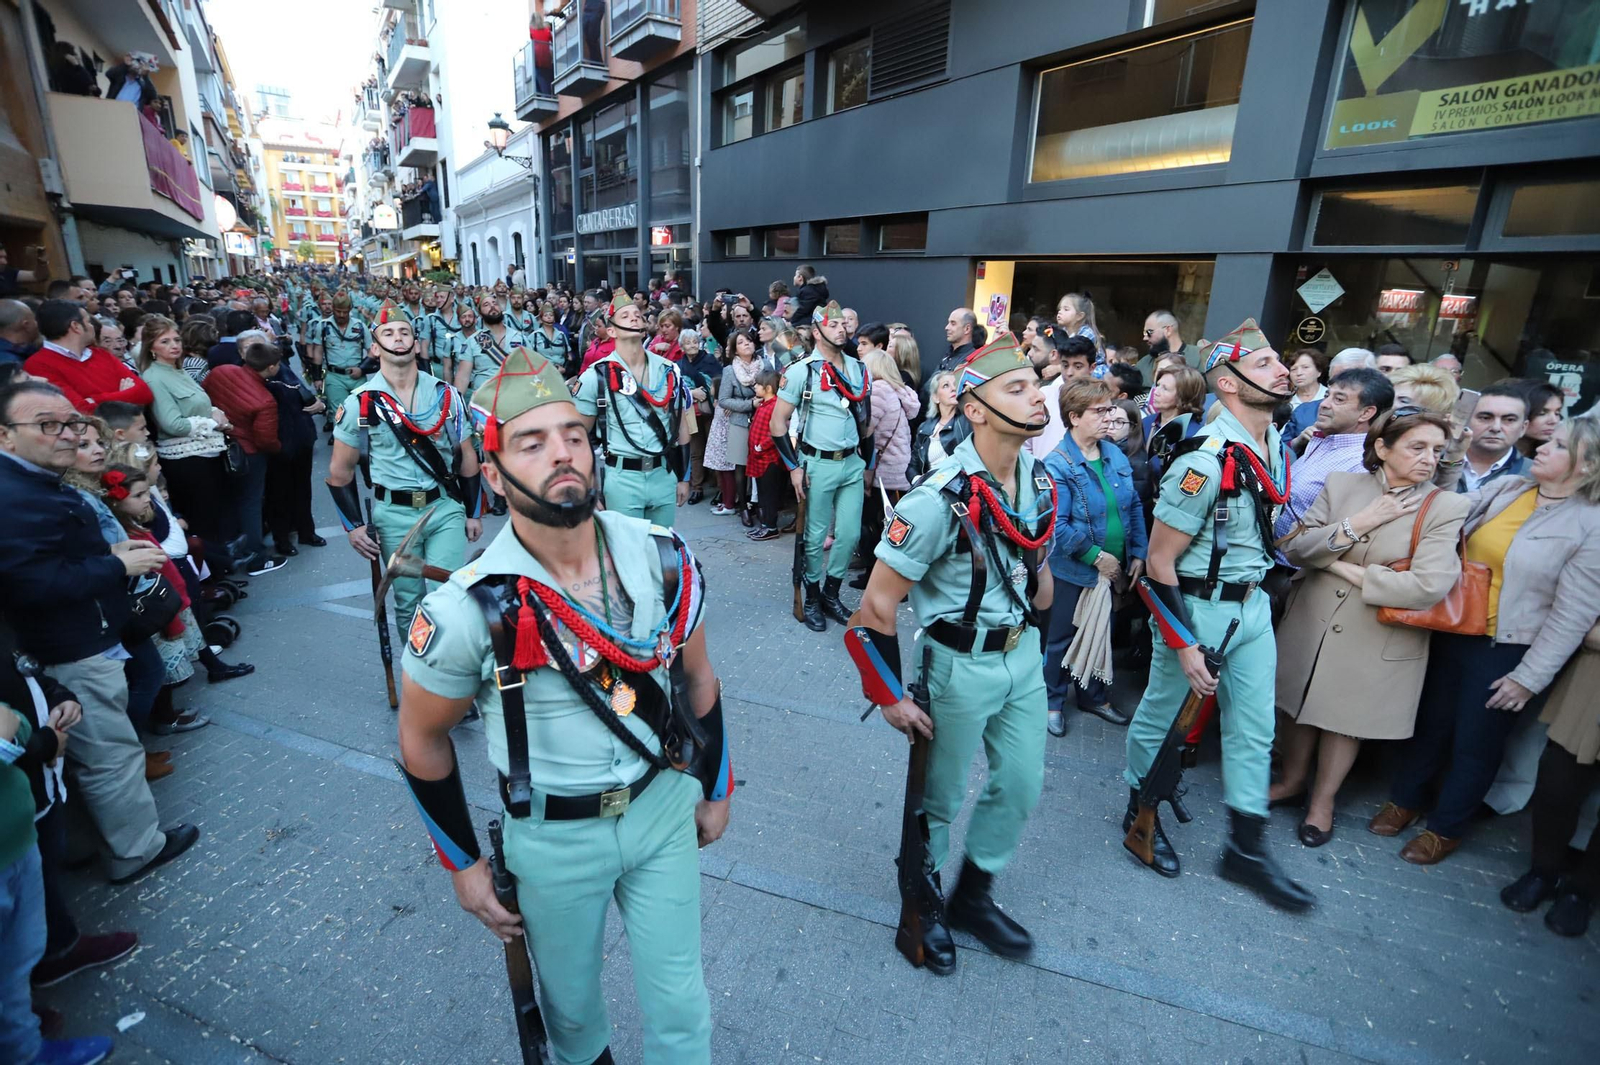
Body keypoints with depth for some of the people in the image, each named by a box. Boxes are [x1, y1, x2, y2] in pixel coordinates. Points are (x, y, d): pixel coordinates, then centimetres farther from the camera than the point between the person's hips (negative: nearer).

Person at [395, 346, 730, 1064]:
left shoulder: (663, 559, -14)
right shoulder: (467, 610, -22)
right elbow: (423, 743, -5)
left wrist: (715, 790, 9)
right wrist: (463, 864, 1)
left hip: (663, 805, 1)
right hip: (554, 837, -1)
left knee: (679, 1004, 15)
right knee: (570, 1002, 26)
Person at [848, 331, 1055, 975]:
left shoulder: (1039, 481, -3)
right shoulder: (942, 498, -26)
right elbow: (878, 602, -22)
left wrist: (1034, 632, 16)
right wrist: (890, 696, -15)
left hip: (1022, 655, 7)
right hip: (959, 665, -7)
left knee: (1022, 785, 19)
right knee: (941, 797, 13)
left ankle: (973, 895, 44)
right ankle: (923, 904, 41)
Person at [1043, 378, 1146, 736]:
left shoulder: (1116, 456, 1)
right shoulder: (1057, 465, -18)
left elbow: (1134, 507, 6)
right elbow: (1056, 526, -24)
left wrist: (1138, 554, 0)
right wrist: (1097, 556, -21)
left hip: (1113, 569, 6)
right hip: (1073, 571, -6)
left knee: (1102, 635, 21)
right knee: (1061, 638, 11)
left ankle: (1094, 696, 40)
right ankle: (1053, 700, 30)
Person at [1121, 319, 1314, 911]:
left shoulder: (1277, 443, 3)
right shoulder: (1206, 460, -24)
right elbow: (1159, 561, -22)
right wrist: (1184, 645, -21)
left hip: (1253, 604, 8)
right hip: (1196, 607, -8)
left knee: (1254, 729, 14)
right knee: (1162, 716, 10)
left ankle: (1245, 849, 29)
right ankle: (1140, 813, 33)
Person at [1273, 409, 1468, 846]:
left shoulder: (1447, 507, -10)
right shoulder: (1341, 484, -3)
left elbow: (1428, 586, -22)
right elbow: (1294, 548, -8)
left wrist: (1346, 569, -15)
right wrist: (1354, 526, -19)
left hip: (1377, 637, -2)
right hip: (1311, 621, 2)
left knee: (1347, 717, 14)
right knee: (1297, 704, 15)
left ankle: (1323, 801, 34)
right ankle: (1293, 781, 39)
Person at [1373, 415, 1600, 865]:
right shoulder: (1503, 487, 0)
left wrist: (1530, 678, -12)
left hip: (1507, 650, -4)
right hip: (1452, 630, 4)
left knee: (1475, 743, 11)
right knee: (1430, 721, 17)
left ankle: (1446, 827, 31)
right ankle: (1405, 799, 37)